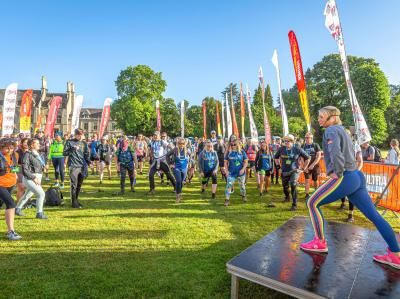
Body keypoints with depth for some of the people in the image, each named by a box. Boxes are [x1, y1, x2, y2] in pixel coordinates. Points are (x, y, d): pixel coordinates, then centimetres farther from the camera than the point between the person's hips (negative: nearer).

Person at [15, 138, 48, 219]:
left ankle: (17, 209, 43)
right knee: (41, 193, -15)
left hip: (37, 178, 9)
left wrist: (39, 178, 10)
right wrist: (34, 178, -20)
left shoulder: (38, 155, 11)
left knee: (27, 195, 23)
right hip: (29, 178, -8)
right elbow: (24, 170, -17)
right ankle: (39, 213, -5)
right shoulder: (28, 154, -13)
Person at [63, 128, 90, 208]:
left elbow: (87, 155, 13)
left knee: (79, 185, 11)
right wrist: (73, 149, -16)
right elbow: (64, 153, -2)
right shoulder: (69, 142, 2)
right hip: (73, 166, -4)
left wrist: (89, 163, -1)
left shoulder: (84, 143, 12)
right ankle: (74, 202, 0)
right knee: (74, 185, -6)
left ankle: (76, 200, 23)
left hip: (82, 167, 4)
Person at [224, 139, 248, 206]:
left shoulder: (242, 152, -3)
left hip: (240, 173, 0)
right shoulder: (229, 152, -1)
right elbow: (226, 162, 5)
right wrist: (227, 170, -4)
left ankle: (243, 196, 41)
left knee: (242, 185, 16)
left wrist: (243, 169, -13)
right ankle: (227, 200, -3)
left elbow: (246, 161, -1)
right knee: (229, 185, -9)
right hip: (231, 173, 0)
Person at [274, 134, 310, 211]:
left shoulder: (298, 149, -10)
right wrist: (280, 165, 9)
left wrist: (303, 169, 1)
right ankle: (287, 197, 46)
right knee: (285, 187, 12)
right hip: (284, 172, 3)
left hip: (294, 171, -3)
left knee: (293, 186, -20)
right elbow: (276, 157, 15)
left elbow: (307, 158, 2)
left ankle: (294, 204, -9)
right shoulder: (281, 149, -4)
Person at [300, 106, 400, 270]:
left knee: (312, 203, 0)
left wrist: (338, 173, -15)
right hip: (356, 176, 10)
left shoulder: (331, 130, -9)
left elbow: (335, 153, -27)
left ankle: (320, 242, 9)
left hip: (344, 178, -10)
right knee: (374, 215, 11)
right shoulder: (341, 130, 20)